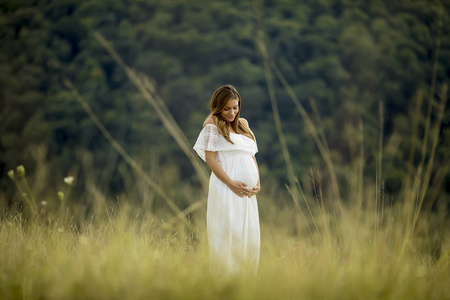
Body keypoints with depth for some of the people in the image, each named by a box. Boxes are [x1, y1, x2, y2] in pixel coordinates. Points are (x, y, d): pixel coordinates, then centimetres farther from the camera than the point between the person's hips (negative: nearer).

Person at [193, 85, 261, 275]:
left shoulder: (243, 124, 18)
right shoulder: (213, 124, -1)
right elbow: (210, 158, -8)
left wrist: (257, 183, 4)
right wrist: (231, 183, -14)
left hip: (247, 192, 7)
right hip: (226, 190, -7)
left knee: (249, 236, 5)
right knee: (228, 235, -9)